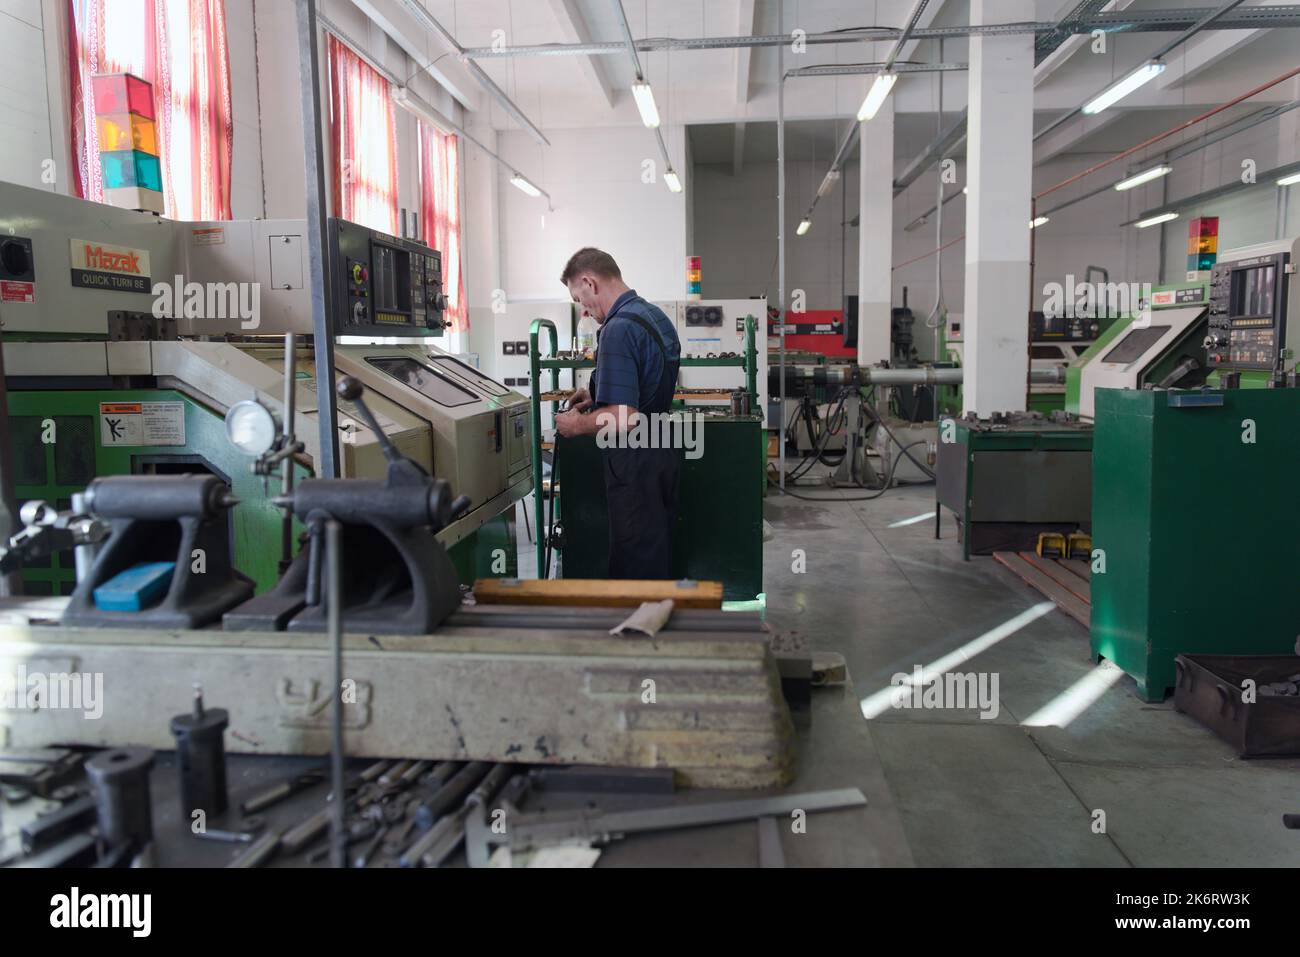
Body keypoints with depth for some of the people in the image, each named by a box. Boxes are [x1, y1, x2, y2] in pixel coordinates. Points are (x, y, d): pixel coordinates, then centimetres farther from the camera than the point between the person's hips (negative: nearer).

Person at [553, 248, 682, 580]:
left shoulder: (618, 328, -20)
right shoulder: (657, 316, 9)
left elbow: (623, 419, -26)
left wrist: (578, 424, -10)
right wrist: (599, 395, 19)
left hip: (636, 464, -9)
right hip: (665, 453, 9)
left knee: (634, 563, 2)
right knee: (660, 552, 19)